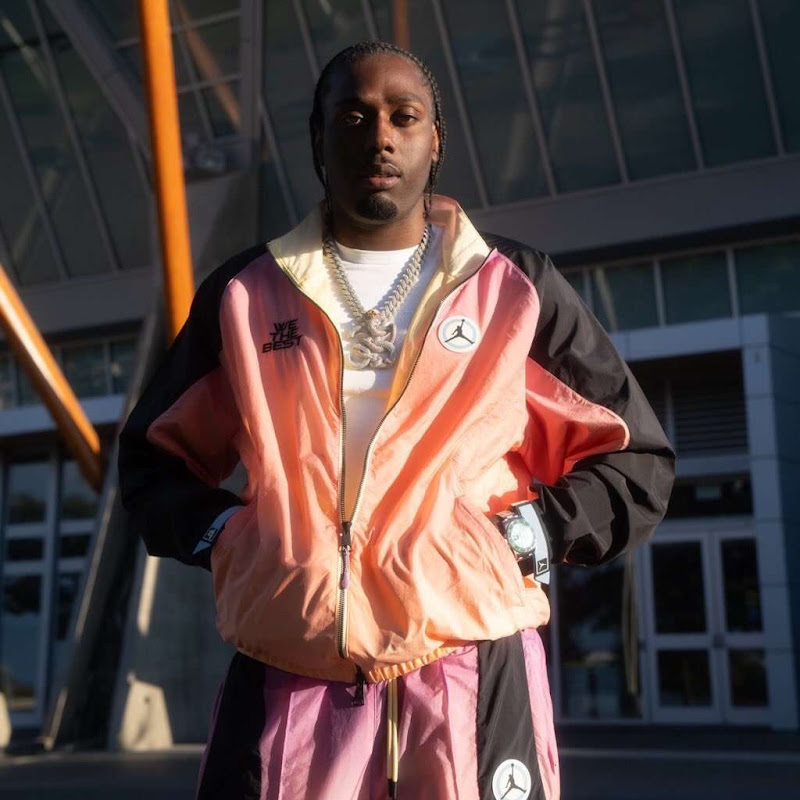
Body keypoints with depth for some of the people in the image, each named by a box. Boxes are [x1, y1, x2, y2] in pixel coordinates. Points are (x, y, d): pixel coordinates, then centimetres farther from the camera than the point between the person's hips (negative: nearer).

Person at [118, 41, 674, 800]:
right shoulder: (245, 293, 11)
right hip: (284, 681, 1)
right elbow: (153, 455, 21)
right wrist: (216, 531, 1)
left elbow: (635, 460, 12)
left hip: (474, 674, 0)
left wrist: (533, 532, -4)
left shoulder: (516, 288, 9)